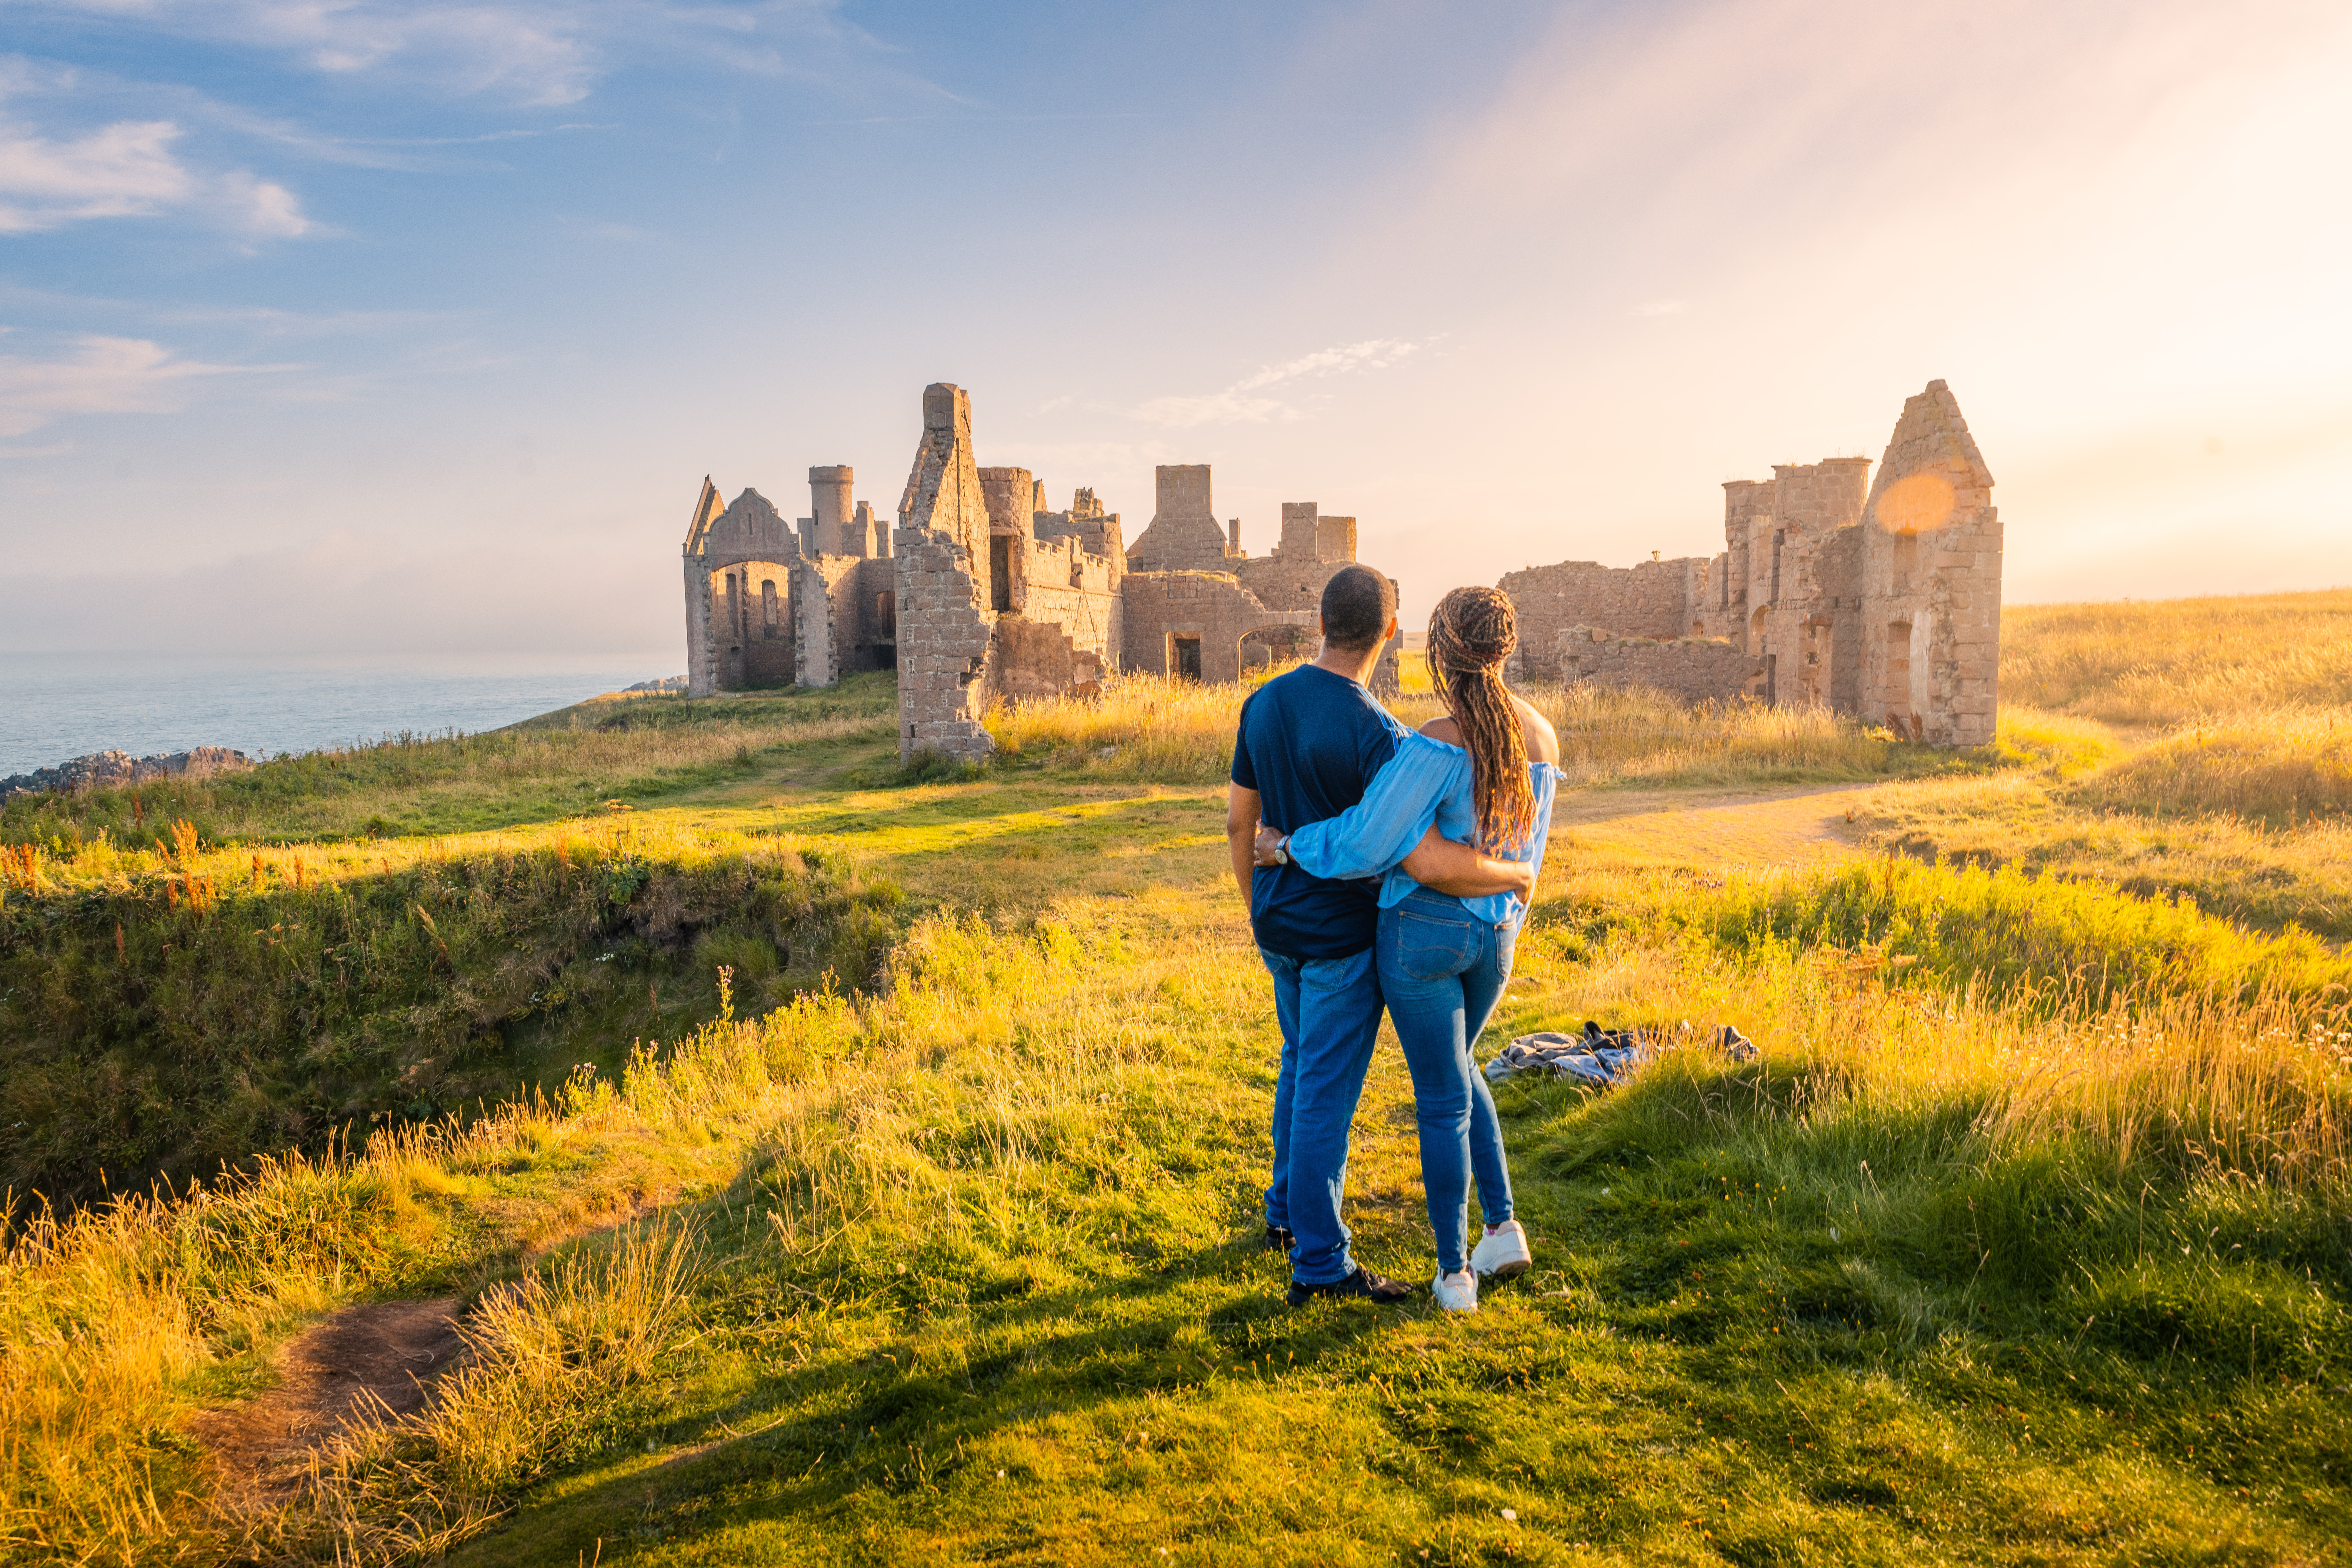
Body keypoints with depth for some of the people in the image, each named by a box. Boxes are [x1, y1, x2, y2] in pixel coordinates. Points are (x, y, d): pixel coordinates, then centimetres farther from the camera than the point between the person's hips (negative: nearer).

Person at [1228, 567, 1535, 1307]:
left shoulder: (1263, 704, -3)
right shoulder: (1377, 734, -25)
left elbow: (1240, 821, 7)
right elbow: (1431, 863, -31)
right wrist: (1515, 874, -12)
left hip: (1280, 924, 7)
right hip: (1344, 937, -7)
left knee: (1303, 1066, 25)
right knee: (1327, 1094, 2)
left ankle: (1288, 1211, 38)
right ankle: (1319, 1265, 14)